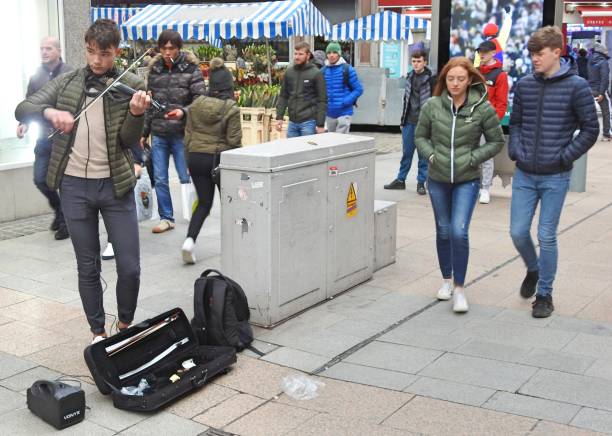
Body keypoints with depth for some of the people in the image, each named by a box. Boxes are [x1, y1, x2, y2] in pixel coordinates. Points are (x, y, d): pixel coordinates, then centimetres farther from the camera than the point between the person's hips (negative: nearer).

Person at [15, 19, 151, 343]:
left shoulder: (131, 86, -2)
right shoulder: (66, 83, 4)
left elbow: (129, 140, -8)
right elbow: (23, 109, -4)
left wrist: (136, 113, -28)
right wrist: (50, 112, -25)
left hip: (115, 185, -1)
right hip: (74, 185, 2)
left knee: (130, 267, -1)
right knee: (88, 268, 10)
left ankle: (125, 324, 24)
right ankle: (98, 332, 25)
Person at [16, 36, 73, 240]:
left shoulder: (70, 74, -7)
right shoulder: (36, 76, 8)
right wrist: (24, 123, -1)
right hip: (44, 137, 5)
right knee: (40, 179, 6)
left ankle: (66, 220, 20)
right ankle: (59, 209, 32)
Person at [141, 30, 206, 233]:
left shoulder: (191, 69, -3)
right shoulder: (154, 70, 9)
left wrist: (184, 112, -25)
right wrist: (144, 132, 14)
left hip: (182, 133, -4)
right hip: (159, 134, 4)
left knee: (186, 178, 1)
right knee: (159, 179, 7)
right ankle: (166, 218, 19)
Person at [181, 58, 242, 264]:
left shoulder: (196, 105, 2)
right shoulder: (231, 109, -11)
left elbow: (188, 134, 7)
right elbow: (233, 140, -11)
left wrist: (189, 159, 16)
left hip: (196, 157, 4)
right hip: (219, 158, -4)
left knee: (203, 202, 13)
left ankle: (190, 239, -6)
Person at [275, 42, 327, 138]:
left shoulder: (316, 74, -5)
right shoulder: (289, 72, 8)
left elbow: (322, 100, -7)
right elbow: (283, 96, 13)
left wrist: (321, 124, -11)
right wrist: (279, 117, 4)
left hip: (308, 122, -5)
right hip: (292, 122, 5)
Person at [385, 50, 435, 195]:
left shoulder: (431, 79, -6)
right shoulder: (409, 77, 11)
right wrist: (403, 119, 14)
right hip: (409, 121, 5)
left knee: (423, 154, 3)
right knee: (406, 153, 11)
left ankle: (421, 183, 11)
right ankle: (400, 180, 19)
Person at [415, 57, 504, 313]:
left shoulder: (482, 108, -9)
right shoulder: (432, 106, -5)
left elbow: (496, 141, 1)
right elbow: (420, 136, 8)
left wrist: (473, 158, -11)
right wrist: (431, 155, -9)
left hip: (467, 180, -2)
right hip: (438, 179, 2)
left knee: (459, 232, -13)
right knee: (443, 231, 13)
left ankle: (459, 287, 3)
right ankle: (447, 280, 32)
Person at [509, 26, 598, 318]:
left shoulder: (576, 86, -7)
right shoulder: (524, 85, 3)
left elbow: (590, 129, -4)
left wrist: (563, 157, -10)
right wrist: (515, 151, 0)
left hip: (555, 177, -3)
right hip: (524, 175, 3)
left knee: (546, 236, 1)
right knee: (518, 232, 5)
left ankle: (544, 294, 18)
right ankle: (533, 270, 36)